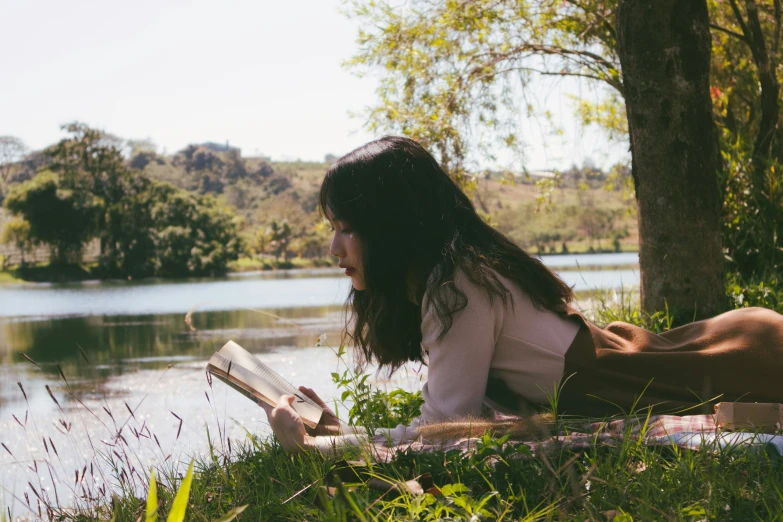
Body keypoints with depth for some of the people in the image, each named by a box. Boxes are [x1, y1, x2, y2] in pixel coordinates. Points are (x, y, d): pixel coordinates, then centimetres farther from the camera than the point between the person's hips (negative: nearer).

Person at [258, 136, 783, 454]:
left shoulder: (458, 287, -24)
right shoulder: (460, 267, 4)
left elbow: (445, 427, -25)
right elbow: (453, 406, 5)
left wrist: (312, 445, -20)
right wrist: (342, 434, 0)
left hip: (631, 391, -8)